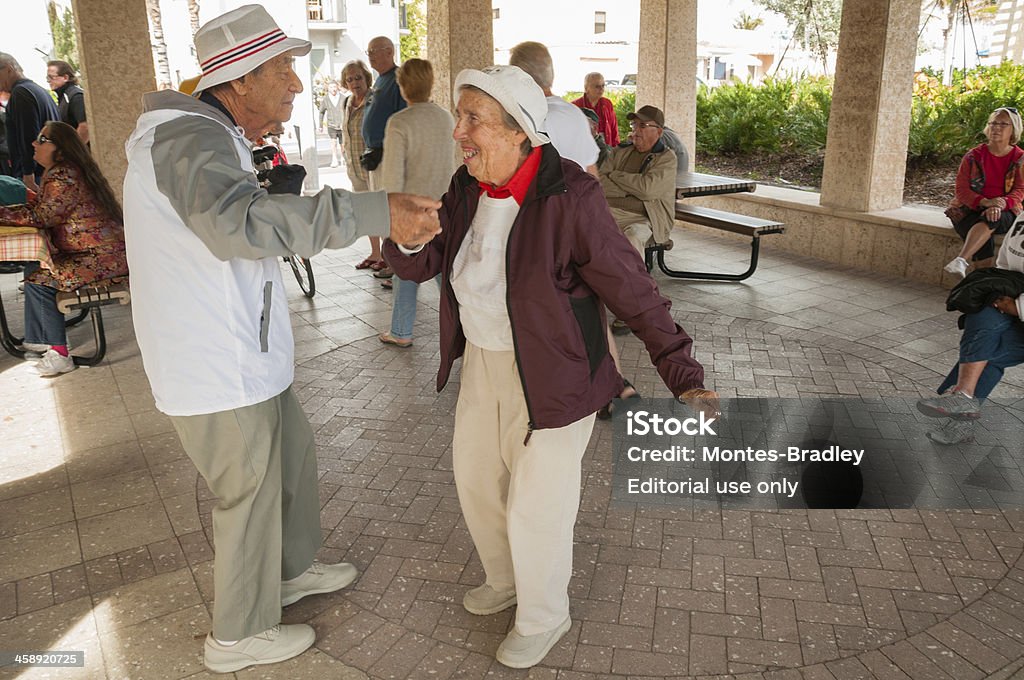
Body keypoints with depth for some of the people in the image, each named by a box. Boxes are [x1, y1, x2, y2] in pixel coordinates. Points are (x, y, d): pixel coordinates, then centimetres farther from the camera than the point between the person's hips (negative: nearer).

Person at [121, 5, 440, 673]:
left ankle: (293, 570, 45)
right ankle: (240, 635, 29)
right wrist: (374, 212, -51)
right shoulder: (187, 139, -23)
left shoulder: (208, 135, 12)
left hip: (241, 355, 10)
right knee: (252, 495, 7)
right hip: (217, 368, -10)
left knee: (294, 453, 23)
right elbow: (240, 222, -45)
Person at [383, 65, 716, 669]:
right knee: (476, 477, 21)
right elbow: (422, 262, 1)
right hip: (483, 361, 8)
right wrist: (402, 238, -23)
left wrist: (685, 377, -23)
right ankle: (506, 581, 50)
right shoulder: (468, 189, -3)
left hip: (550, 377, -7)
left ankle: (544, 618, 35)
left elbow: (633, 290, -21)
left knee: (535, 506, 5)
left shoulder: (569, 198, -24)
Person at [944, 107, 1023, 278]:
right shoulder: (974, 156, 7)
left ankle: (961, 260, -57)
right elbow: (962, 189, -1)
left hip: (1005, 214, -2)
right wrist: (985, 202, -21)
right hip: (972, 210, 2)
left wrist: (1000, 204, -26)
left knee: (991, 220, -39)